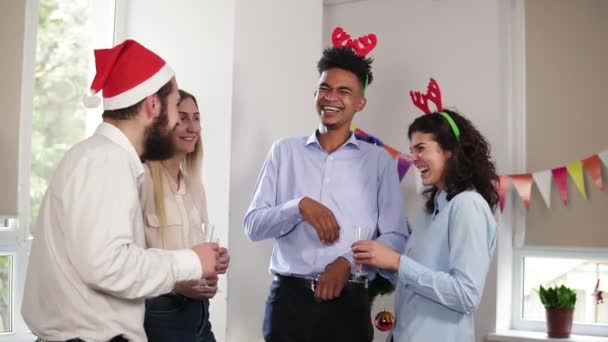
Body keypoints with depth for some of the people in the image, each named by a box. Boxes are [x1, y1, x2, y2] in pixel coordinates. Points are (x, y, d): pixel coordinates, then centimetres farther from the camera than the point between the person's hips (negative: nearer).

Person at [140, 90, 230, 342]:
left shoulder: (194, 184, 10)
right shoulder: (141, 179, -15)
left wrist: (214, 260, 0)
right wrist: (175, 284, -24)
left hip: (198, 311, 8)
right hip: (157, 312, -8)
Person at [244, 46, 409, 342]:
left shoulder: (379, 160, 5)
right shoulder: (285, 151, 7)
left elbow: (396, 238, 1)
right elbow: (253, 225, 3)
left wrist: (348, 262, -14)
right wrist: (300, 206, -13)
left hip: (347, 301, 0)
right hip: (288, 297, 1)